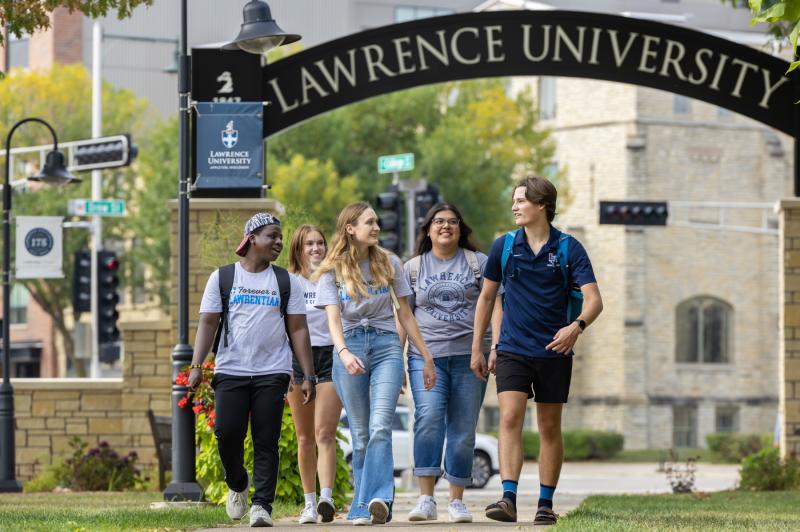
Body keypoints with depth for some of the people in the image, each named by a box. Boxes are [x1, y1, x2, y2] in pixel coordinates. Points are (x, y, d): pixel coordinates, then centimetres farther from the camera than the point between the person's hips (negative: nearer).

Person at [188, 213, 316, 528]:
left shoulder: (286, 282, 10)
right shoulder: (222, 278, 7)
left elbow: (298, 330, 8)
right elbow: (207, 323, 5)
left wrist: (308, 375, 0)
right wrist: (196, 366, -6)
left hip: (272, 374, 0)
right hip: (230, 372, 0)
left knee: (266, 442, -4)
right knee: (227, 434, -7)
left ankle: (262, 505, -3)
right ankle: (237, 486, 20)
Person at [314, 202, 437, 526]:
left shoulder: (389, 264, 10)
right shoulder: (333, 271, 4)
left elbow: (405, 314, 15)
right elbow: (333, 318, -6)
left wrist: (426, 357, 14)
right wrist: (344, 353, -25)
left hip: (386, 345, 0)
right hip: (349, 348, 0)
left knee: (380, 427, -18)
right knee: (360, 435, 2)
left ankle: (377, 500, -30)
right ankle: (363, 507, 6)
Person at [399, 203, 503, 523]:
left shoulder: (478, 263, 10)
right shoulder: (413, 268, 14)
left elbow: (493, 304, 5)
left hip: (469, 356, 0)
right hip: (426, 355, 0)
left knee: (463, 430, 1)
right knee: (428, 418, -19)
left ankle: (457, 501, 9)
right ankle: (426, 499, -20)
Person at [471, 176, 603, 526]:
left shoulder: (569, 248, -3)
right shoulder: (504, 246, 4)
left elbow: (593, 298, -10)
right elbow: (486, 297, 14)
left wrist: (577, 326, -30)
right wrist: (477, 348, 11)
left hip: (554, 351, -1)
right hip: (512, 349, 1)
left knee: (550, 428, 7)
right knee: (510, 419, -15)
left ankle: (545, 503, 15)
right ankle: (508, 498, -23)